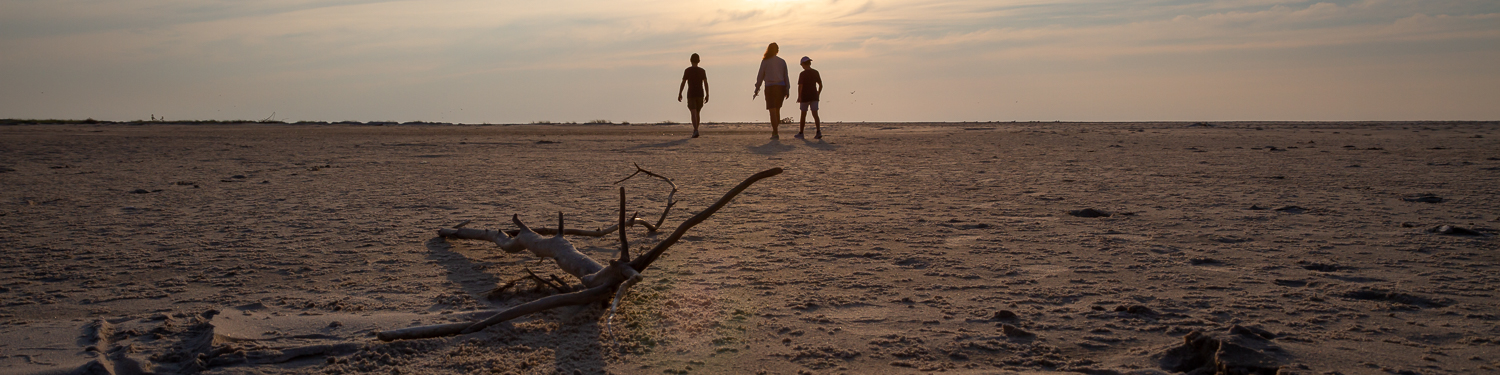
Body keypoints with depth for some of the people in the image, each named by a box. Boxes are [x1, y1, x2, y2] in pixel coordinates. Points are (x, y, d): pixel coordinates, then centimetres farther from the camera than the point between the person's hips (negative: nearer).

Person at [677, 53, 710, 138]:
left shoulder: (687, 70, -5)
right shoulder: (702, 71, 2)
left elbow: (683, 83, -6)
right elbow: (706, 83, -3)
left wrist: (679, 94, 2)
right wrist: (707, 95, 0)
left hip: (691, 95, -3)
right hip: (700, 95, 3)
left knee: (693, 113, -11)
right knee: (697, 113, 17)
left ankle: (696, 131, -30)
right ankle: (695, 130, 24)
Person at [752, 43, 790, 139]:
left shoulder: (765, 61, -2)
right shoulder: (782, 62, 7)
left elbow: (760, 76, -1)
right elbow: (786, 77, 6)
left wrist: (757, 89, 4)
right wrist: (787, 90, 8)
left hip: (770, 87, -3)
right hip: (781, 87, 4)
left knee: (772, 110, -3)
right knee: (777, 109, 16)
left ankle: (775, 133, -9)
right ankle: (774, 130, 16)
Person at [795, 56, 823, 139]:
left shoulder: (802, 74, -9)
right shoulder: (815, 72, 5)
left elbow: (800, 86, -15)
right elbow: (820, 85, 8)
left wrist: (799, 97, -12)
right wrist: (818, 94, 18)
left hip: (805, 97, -3)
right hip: (814, 97, 3)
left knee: (803, 115, 7)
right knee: (815, 114, -1)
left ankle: (801, 133, 16)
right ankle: (819, 132, -13)